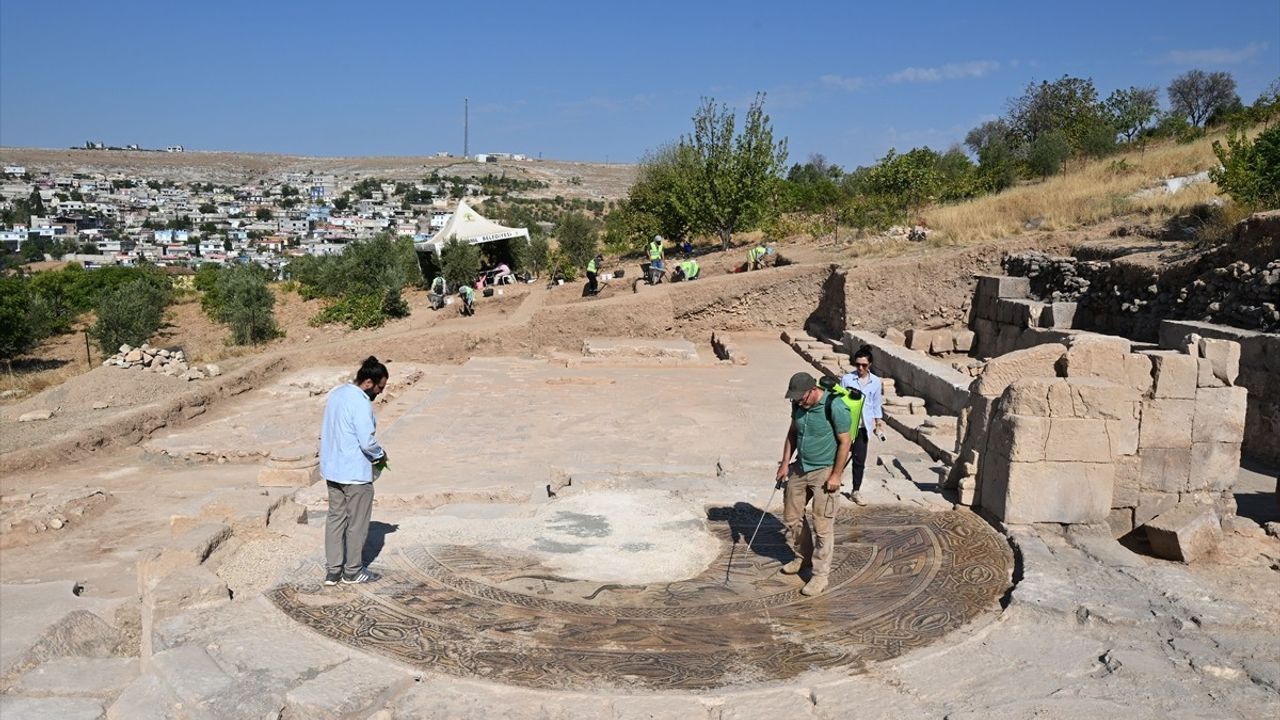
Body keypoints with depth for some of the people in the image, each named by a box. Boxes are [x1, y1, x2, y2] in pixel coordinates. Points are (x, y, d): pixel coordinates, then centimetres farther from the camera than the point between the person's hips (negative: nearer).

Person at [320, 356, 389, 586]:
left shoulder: (336, 393, 5)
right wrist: (381, 455, -3)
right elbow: (367, 442, -24)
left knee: (335, 518, 15)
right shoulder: (361, 403, -22)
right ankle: (352, 571, 19)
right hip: (355, 472, -8)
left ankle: (332, 571, 20)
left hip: (332, 469, 8)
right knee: (357, 523, 7)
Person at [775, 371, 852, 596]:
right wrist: (785, 463, 7)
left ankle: (820, 576, 9)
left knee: (822, 526, -2)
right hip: (800, 468, 7)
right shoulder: (798, 405, -2)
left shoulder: (835, 408, -22)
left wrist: (836, 475, -15)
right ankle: (803, 557, 36)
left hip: (824, 472, -7)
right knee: (791, 517, 15)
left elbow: (844, 442, -16)